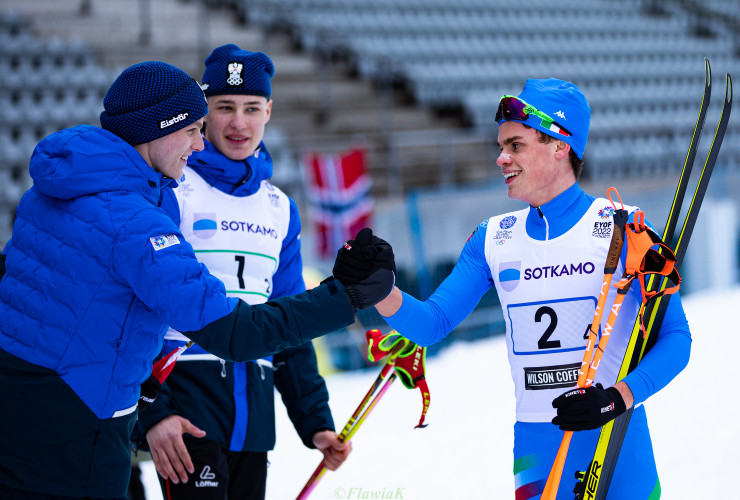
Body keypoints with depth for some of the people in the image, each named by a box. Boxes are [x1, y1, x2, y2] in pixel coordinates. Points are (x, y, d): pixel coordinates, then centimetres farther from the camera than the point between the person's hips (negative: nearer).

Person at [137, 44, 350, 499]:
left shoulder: (279, 209, 16)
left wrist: (315, 422, 16)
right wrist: (150, 410, -17)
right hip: (187, 404, -6)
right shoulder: (170, 192, -4)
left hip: (254, 415, 6)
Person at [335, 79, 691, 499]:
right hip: (535, 448, 3)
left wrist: (618, 397, -23)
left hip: (615, 443, -3)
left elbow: (675, 337, -8)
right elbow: (433, 323, 6)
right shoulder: (493, 240, 7)